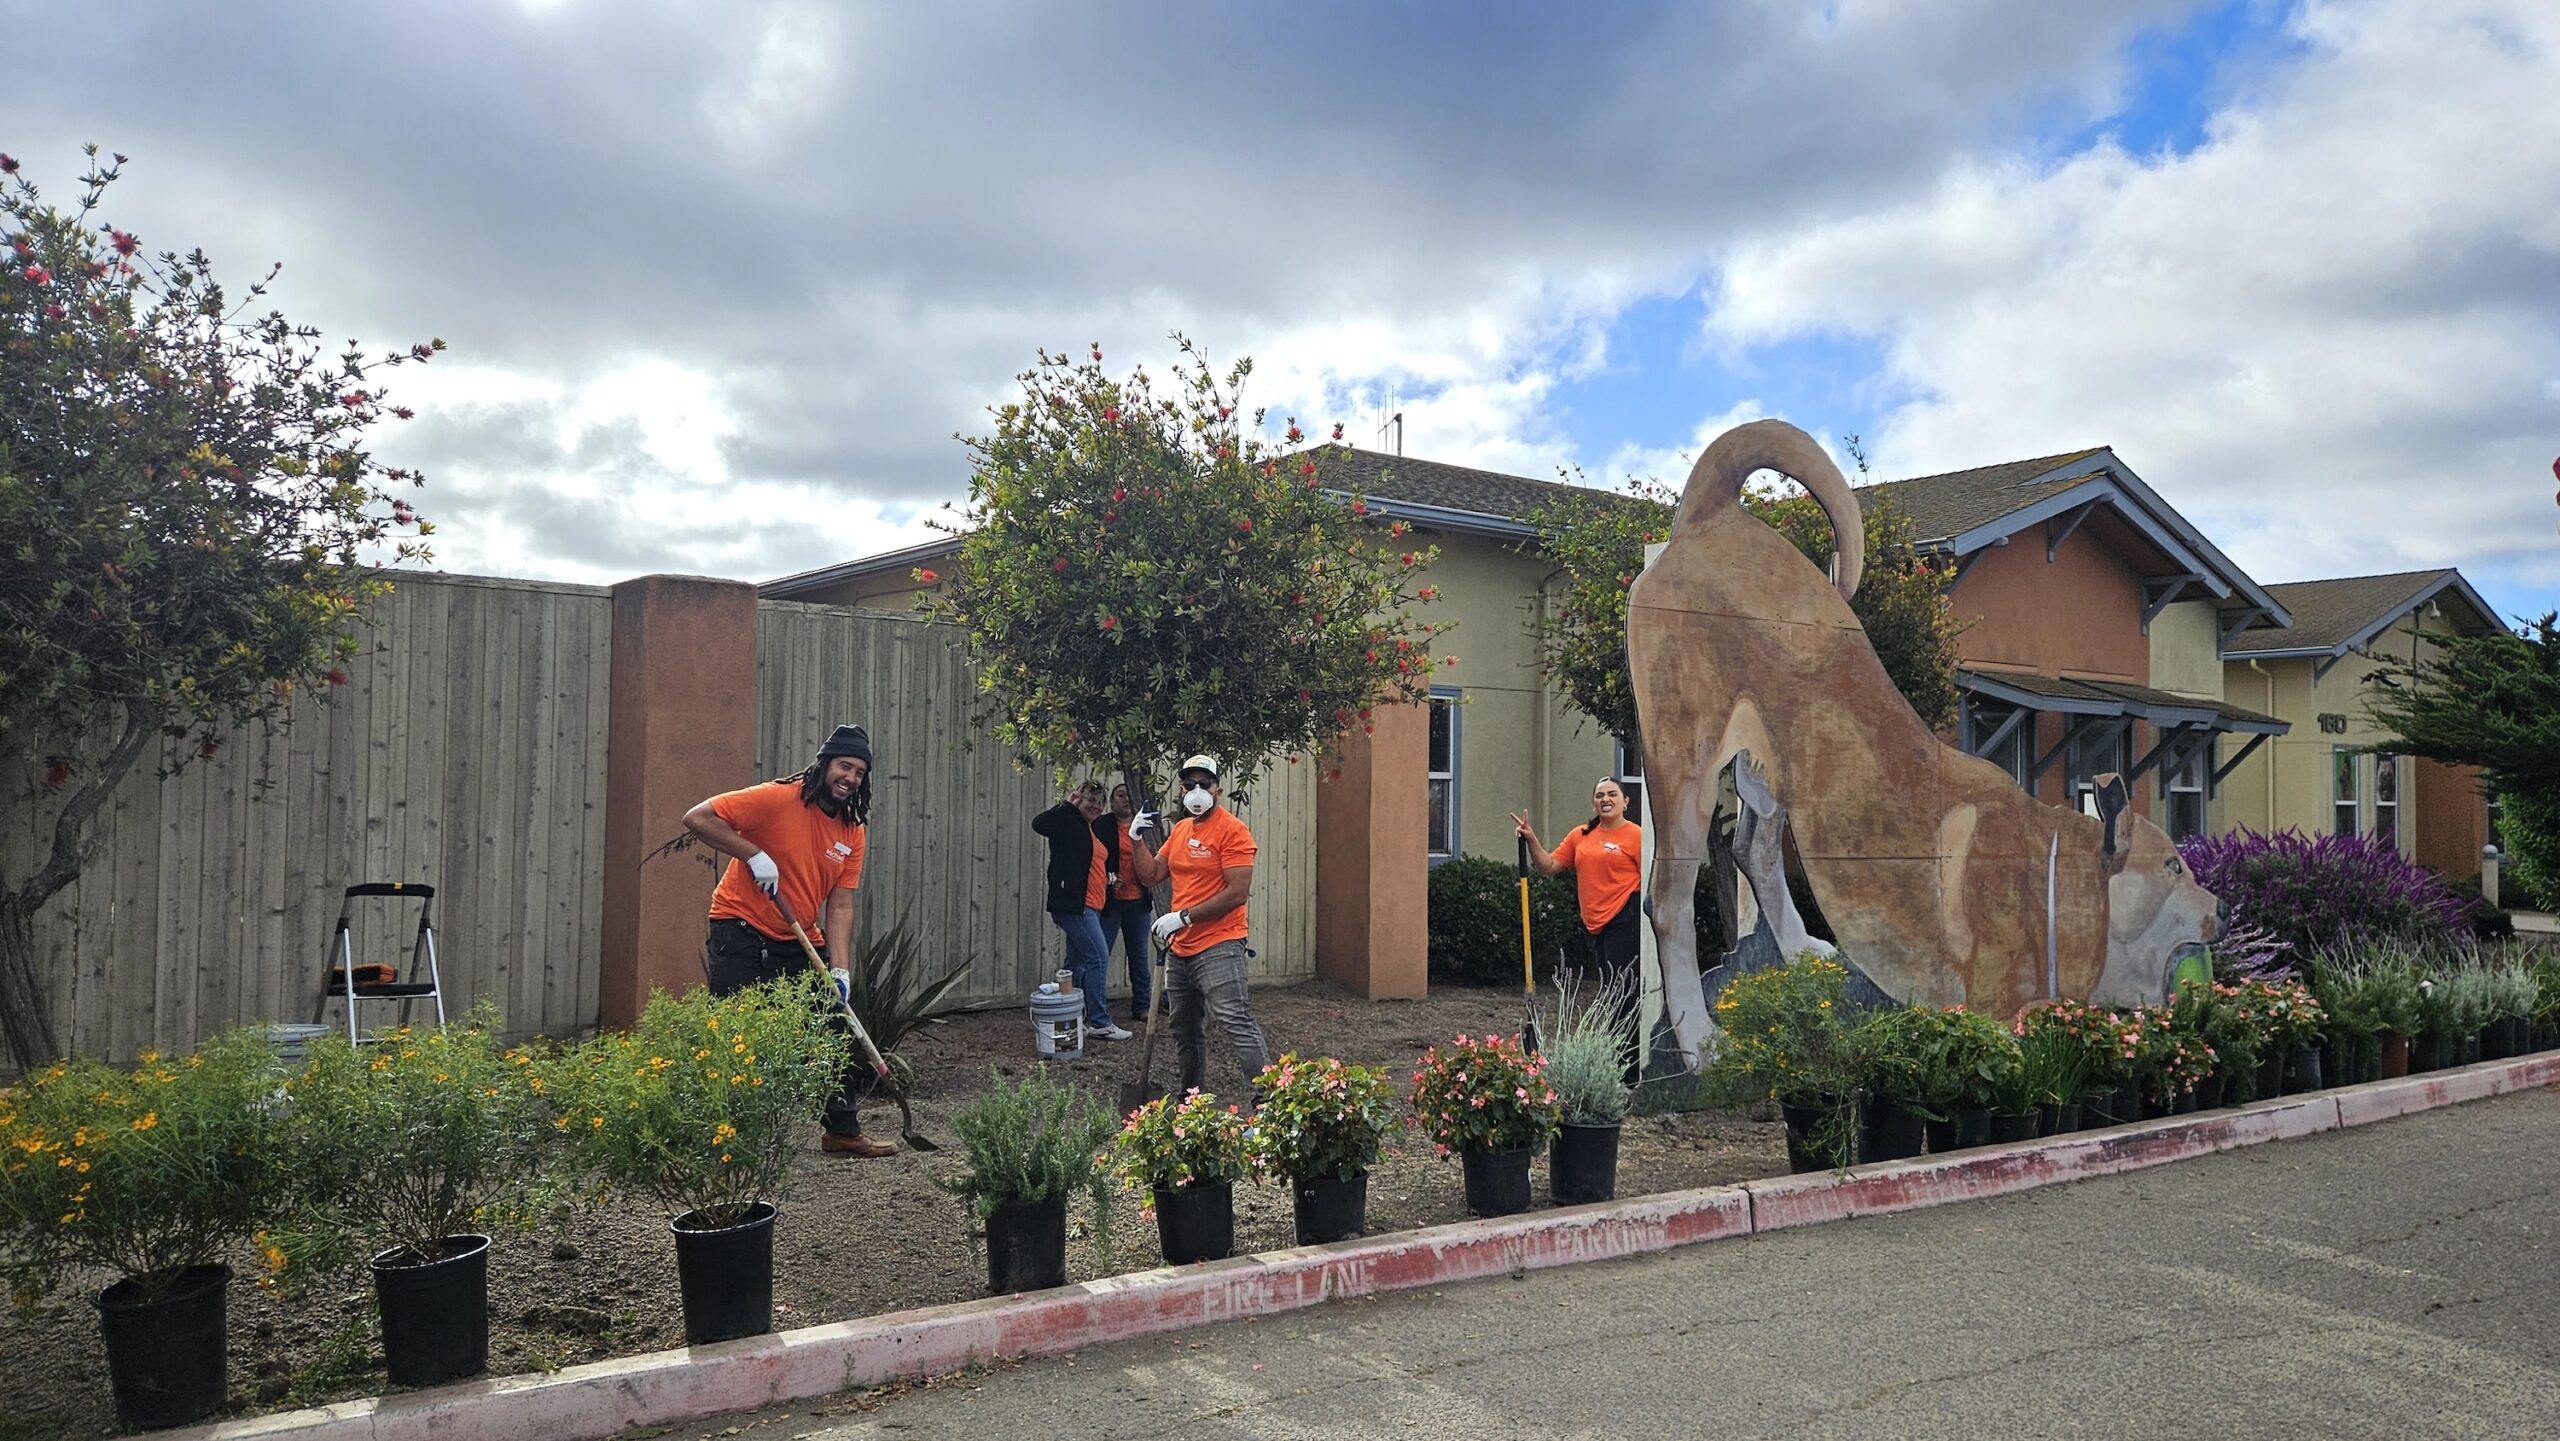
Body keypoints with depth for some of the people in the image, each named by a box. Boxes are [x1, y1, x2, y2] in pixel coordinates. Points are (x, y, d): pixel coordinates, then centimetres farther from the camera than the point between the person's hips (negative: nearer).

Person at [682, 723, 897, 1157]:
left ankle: (844, 1131, 22)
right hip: (741, 930, -6)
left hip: (800, 942, 6)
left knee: (837, 1031, 8)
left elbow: (840, 906, -1)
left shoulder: (854, 831, 2)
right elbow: (698, 818, -18)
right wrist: (754, 853, -24)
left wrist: (840, 972, -10)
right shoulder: (778, 799, -15)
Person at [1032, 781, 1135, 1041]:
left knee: (1077, 962, 12)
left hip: (1089, 907, 10)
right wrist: (1068, 805, -21)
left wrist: (1108, 876, 13)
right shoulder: (1067, 822, -7)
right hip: (1074, 905, -10)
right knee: (1099, 958, -12)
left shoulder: (1091, 829, 19)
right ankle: (1100, 1022, -9)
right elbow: (1038, 824, -26)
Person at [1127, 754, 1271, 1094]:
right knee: (1185, 1031, 17)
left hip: (1218, 948, -8)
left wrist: (1183, 917, -19)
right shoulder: (1180, 829, 13)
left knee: (1237, 1025, -18)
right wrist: (1137, 839, 1)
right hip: (1180, 949, 8)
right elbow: (1150, 876, 15)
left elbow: (1238, 892, -19)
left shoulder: (1232, 830, -11)